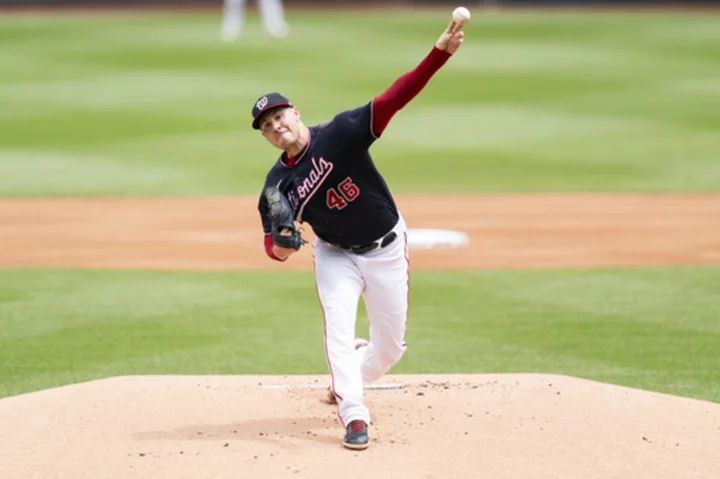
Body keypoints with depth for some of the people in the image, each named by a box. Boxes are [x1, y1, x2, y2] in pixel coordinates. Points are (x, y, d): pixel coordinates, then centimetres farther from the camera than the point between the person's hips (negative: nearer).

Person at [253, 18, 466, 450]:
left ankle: (350, 378, 38)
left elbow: (393, 99, -32)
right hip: (336, 255, 1)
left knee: (391, 346, 6)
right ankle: (355, 418, -15)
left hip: (386, 250, -1)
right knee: (339, 325, -20)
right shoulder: (278, 185, -10)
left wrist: (440, 53, -45)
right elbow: (273, 243, -4)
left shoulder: (340, 134, -22)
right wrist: (280, 247, -31)